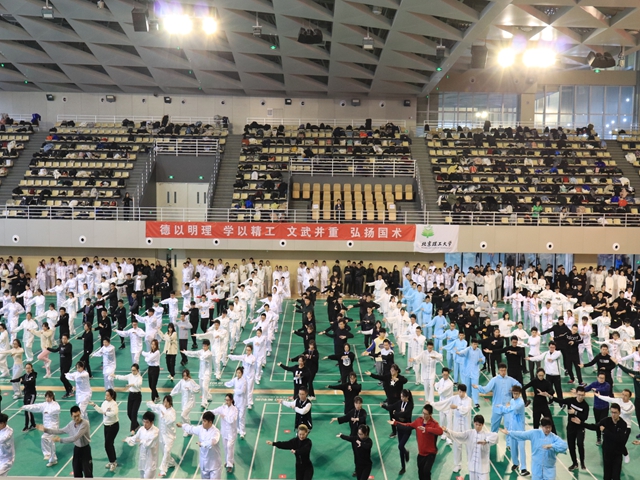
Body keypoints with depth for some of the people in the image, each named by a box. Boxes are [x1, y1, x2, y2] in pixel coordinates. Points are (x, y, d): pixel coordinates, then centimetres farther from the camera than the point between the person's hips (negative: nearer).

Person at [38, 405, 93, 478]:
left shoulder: (85, 423, -27)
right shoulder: (71, 424, -3)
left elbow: (75, 438, -32)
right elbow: (60, 431, 12)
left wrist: (60, 440, -27)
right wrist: (45, 429, 8)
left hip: (85, 450, -7)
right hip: (76, 449, 7)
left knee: (88, 474, -5)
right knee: (77, 474, 16)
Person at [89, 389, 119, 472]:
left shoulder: (114, 404, -22)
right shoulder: (105, 402, 3)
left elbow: (113, 413, -37)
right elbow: (101, 410, 16)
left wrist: (106, 413, -25)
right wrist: (94, 405, 11)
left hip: (113, 426, -8)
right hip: (106, 425, 8)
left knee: (108, 444, -6)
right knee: (109, 444, 15)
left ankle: (113, 462, 8)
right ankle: (113, 461, 29)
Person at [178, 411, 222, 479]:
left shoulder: (215, 431, -24)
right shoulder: (201, 428, -2)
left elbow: (211, 442, -43)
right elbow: (191, 429, 18)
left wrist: (201, 444, -27)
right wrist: (181, 425, 30)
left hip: (214, 462, -7)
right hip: (204, 461, 7)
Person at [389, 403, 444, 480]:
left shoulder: (434, 423, -20)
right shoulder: (418, 421, -3)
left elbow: (440, 431, -41)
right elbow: (408, 425, 11)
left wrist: (426, 429, -50)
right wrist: (395, 423, 9)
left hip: (430, 453, -6)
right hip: (421, 452, 6)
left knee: (426, 470, -20)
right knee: (420, 472, 18)